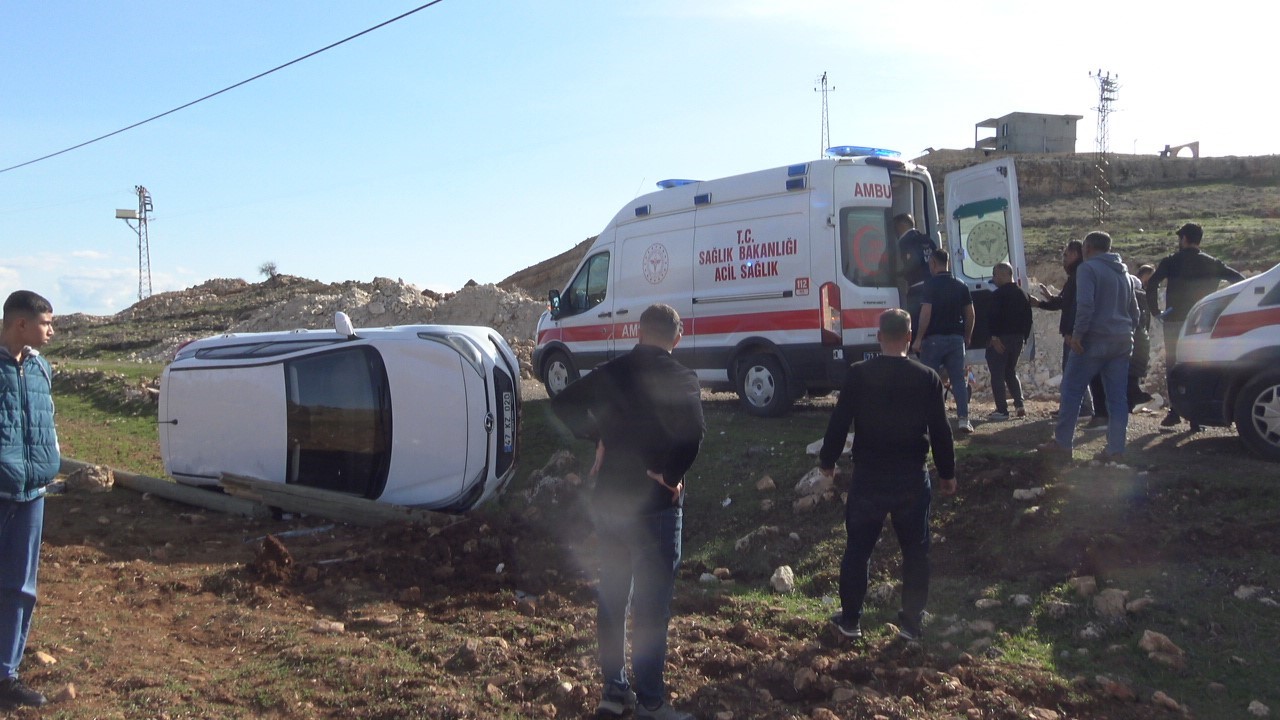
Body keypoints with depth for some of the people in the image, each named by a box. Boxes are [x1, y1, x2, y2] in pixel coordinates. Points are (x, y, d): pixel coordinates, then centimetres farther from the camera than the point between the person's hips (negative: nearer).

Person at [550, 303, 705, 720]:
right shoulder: (679, 378, -12)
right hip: (653, 504, -5)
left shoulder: (611, 372, 5)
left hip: (608, 499, 6)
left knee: (611, 595, 15)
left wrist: (598, 436, 10)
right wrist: (670, 476, -16)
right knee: (651, 604, 2)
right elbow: (692, 433, -28)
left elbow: (563, 404, 9)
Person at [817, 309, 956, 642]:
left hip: (868, 476, 0)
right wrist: (947, 474, 12)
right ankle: (912, 622, 18)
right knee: (915, 551, 13)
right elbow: (940, 432, -1)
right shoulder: (927, 378, -5)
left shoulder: (857, 374, -8)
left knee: (858, 548, 11)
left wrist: (827, 460, 10)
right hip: (912, 477, 1)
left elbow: (839, 423, -5)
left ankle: (850, 619, 18)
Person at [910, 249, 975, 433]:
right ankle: (963, 419, 1)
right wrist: (967, 337, 19)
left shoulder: (930, 285, -9)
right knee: (959, 379, 6)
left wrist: (919, 338, -12)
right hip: (956, 338, 4)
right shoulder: (960, 286, 7)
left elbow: (926, 312, -16)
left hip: (934, 338, -4)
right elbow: (970, 314, 9)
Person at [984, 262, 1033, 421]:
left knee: (997, 374, -2)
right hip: (1017, 338, 8)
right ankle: (1019, 405, 9)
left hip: (1000, 339, -8)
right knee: (1011, 372, 20)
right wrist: (1024, 337, 17)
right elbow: (1028, 318, 14)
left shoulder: (998, 294, -12)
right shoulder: (1022, 294, 12)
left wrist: (994, 337, -18)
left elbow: (993, 317, -22)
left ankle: (1002, 410, -4)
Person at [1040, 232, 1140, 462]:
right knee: (1117, 396, 5)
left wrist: (1078, 334, -17)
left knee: (1072, 389, 0)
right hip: (1122, 342, 8)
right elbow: (1134, 311, 23)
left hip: (1095, 340, -7)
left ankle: (1062, 442, 1)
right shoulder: (1123, 273, 20)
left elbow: (1085, 304, -20)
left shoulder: (1088, 268, -7)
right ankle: (1115, 448, 2)